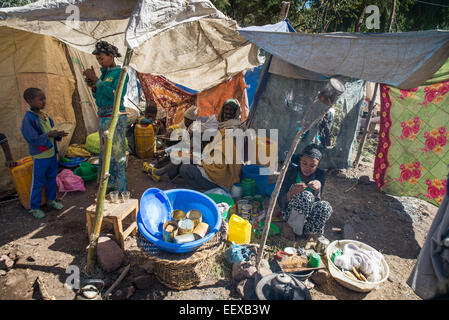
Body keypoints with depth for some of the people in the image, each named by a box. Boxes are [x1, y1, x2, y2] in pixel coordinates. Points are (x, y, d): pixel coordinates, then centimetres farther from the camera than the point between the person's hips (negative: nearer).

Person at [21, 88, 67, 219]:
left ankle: (51, 200, 37)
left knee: (52, 178, 19)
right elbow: (32, 139, -22)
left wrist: (58, 135, -7)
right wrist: (49, 135, -28)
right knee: (38, 183, 5)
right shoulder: (28, 118, -18)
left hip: (52, 154, 7)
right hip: (40, 156, -7)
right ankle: (34, 207, 21)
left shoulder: (45, 116, 5)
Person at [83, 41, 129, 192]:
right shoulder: (104, 74, 16)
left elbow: (115, 94, -20)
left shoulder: (121, 73, -7)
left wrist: (96, 80, -16)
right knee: (105, 153, 12)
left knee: (116, 153, -5)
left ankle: (119, 190, 4)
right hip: (104, 119, 9)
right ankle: (109, 186, 23)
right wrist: (93, 87, 1)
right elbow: (99, 98, 20)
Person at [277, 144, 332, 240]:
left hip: (308, 214, 3)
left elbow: (317, 201, -11)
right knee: (306, 196, -33)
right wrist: (291, 192, -38)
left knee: (325, 207, -30)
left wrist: (318, 190, -32)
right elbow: (280, 202, -16)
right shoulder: (292, 171, -13)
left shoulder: (319, 175, -5)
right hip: (290, 212, -2)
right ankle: (289, 225, -10)